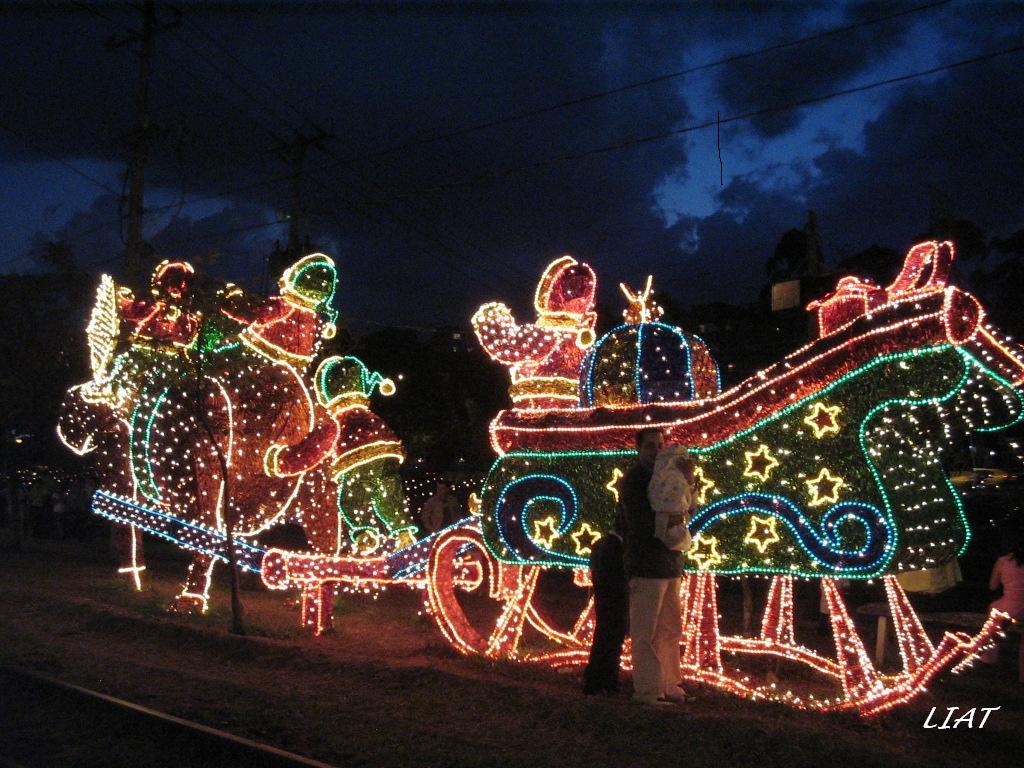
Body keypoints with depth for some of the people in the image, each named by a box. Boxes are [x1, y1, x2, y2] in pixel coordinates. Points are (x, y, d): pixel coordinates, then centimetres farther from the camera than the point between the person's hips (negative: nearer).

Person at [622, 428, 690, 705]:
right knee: (646, 633, -4)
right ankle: (647, 691, 1)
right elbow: (640, 523, -16)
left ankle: (669, 687, 23)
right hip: (647, 565, -8)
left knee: (670, 631, 14)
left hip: (670, 565, 8)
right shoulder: (634, 480, -7)